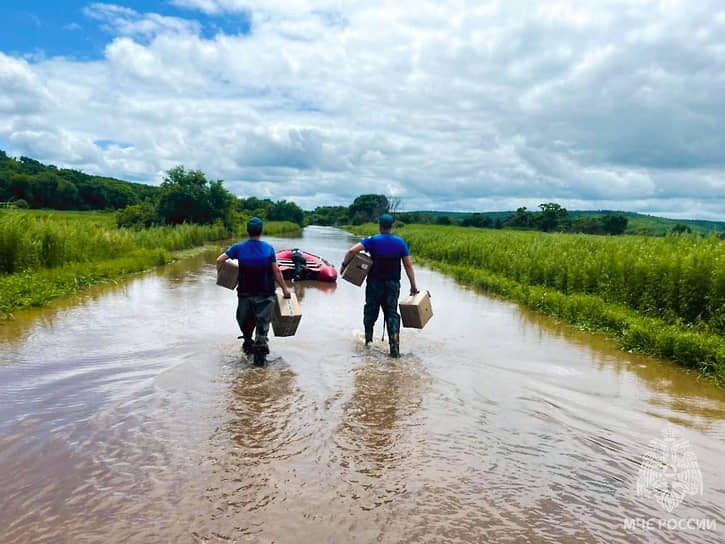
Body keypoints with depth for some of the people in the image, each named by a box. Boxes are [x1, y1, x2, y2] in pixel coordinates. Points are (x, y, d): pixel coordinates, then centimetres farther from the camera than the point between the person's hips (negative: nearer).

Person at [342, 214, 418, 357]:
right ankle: (395, 348, -6)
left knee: (371, 310, 17)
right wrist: (413, 286, 6)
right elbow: (408, 266, 1)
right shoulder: (400, 242, 2)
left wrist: (344, 264, 0)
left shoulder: (373, 240, -4)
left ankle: (368, 338, 29)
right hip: (393, 283, 1)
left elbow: (352, 251, -16)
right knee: (392, 313, 4)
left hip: (375, 282, -1)